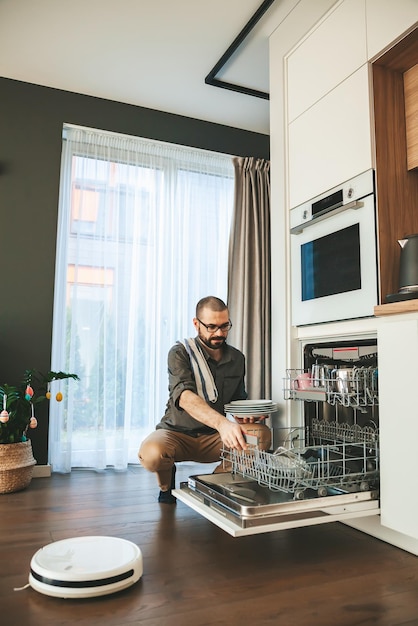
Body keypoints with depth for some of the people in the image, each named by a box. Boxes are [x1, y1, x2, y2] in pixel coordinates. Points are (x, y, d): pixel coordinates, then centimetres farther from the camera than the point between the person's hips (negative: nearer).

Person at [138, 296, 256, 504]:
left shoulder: (237, 358, 3)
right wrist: (222, 423, -49)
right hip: (177, 432, -3)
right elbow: (185, 397, -32)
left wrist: (249, 414, -10)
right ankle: (166, 484, 3)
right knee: (151, 452, -36)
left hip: (213, 437, 3)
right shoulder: (180, 353, -14)